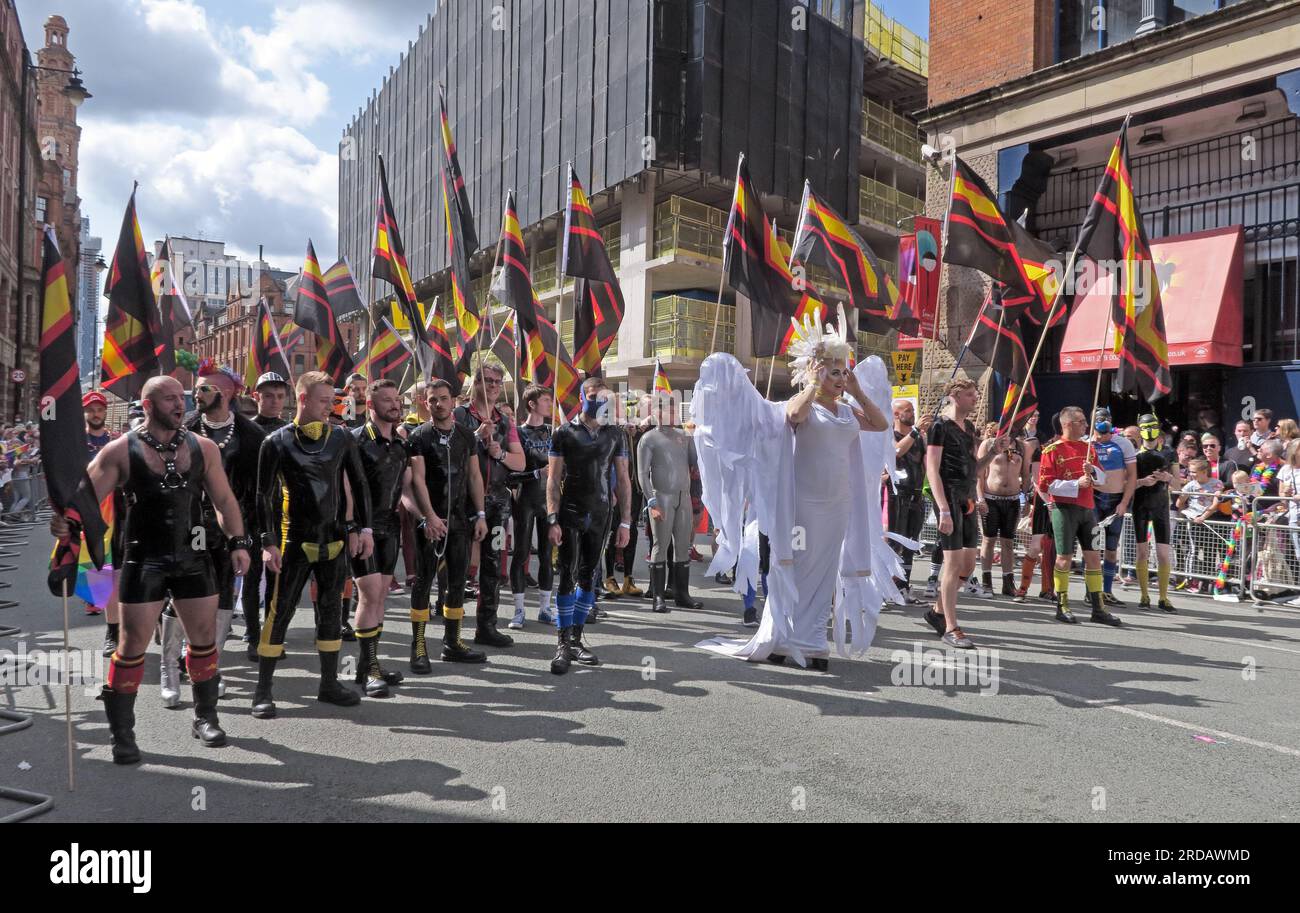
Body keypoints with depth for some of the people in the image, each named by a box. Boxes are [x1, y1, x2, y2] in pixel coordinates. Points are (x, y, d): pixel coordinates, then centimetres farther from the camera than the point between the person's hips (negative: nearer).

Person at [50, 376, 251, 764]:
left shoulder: (203, 448, 3)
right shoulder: (121, 450, -6)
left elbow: (224, 500, 8)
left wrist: (238, 542, 0)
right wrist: (65, 520, -30)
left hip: (193, 557, 3)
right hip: (143, 559, -3)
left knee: (204, 639, 9)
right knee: (133, 645, 0)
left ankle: (205, 717, 26)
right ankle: (121, 733, 13)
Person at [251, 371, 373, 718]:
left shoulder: (341, 439, 5)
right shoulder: (277, 442, -5)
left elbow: (359, 485, 11)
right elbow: (264, 496, -4)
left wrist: (364, 528, 5)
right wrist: (268, 543, -9)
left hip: (334, 537, 4)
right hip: (295, 539, -3)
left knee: (331, 610, 10)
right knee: (280, 610, -2)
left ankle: (329, 683, 21)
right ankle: (263, 690, 8)